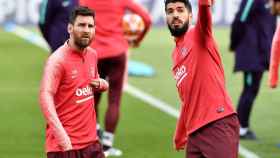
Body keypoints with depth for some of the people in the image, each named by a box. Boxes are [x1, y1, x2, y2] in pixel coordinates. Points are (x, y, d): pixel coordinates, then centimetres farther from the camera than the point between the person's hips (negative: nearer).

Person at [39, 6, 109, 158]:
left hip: (91, 141, 7)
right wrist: (61, 135, -33)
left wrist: (100, 84, 3)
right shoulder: (57, 60, -13)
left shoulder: (92, 55, 10)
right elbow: (45, 97, -23)